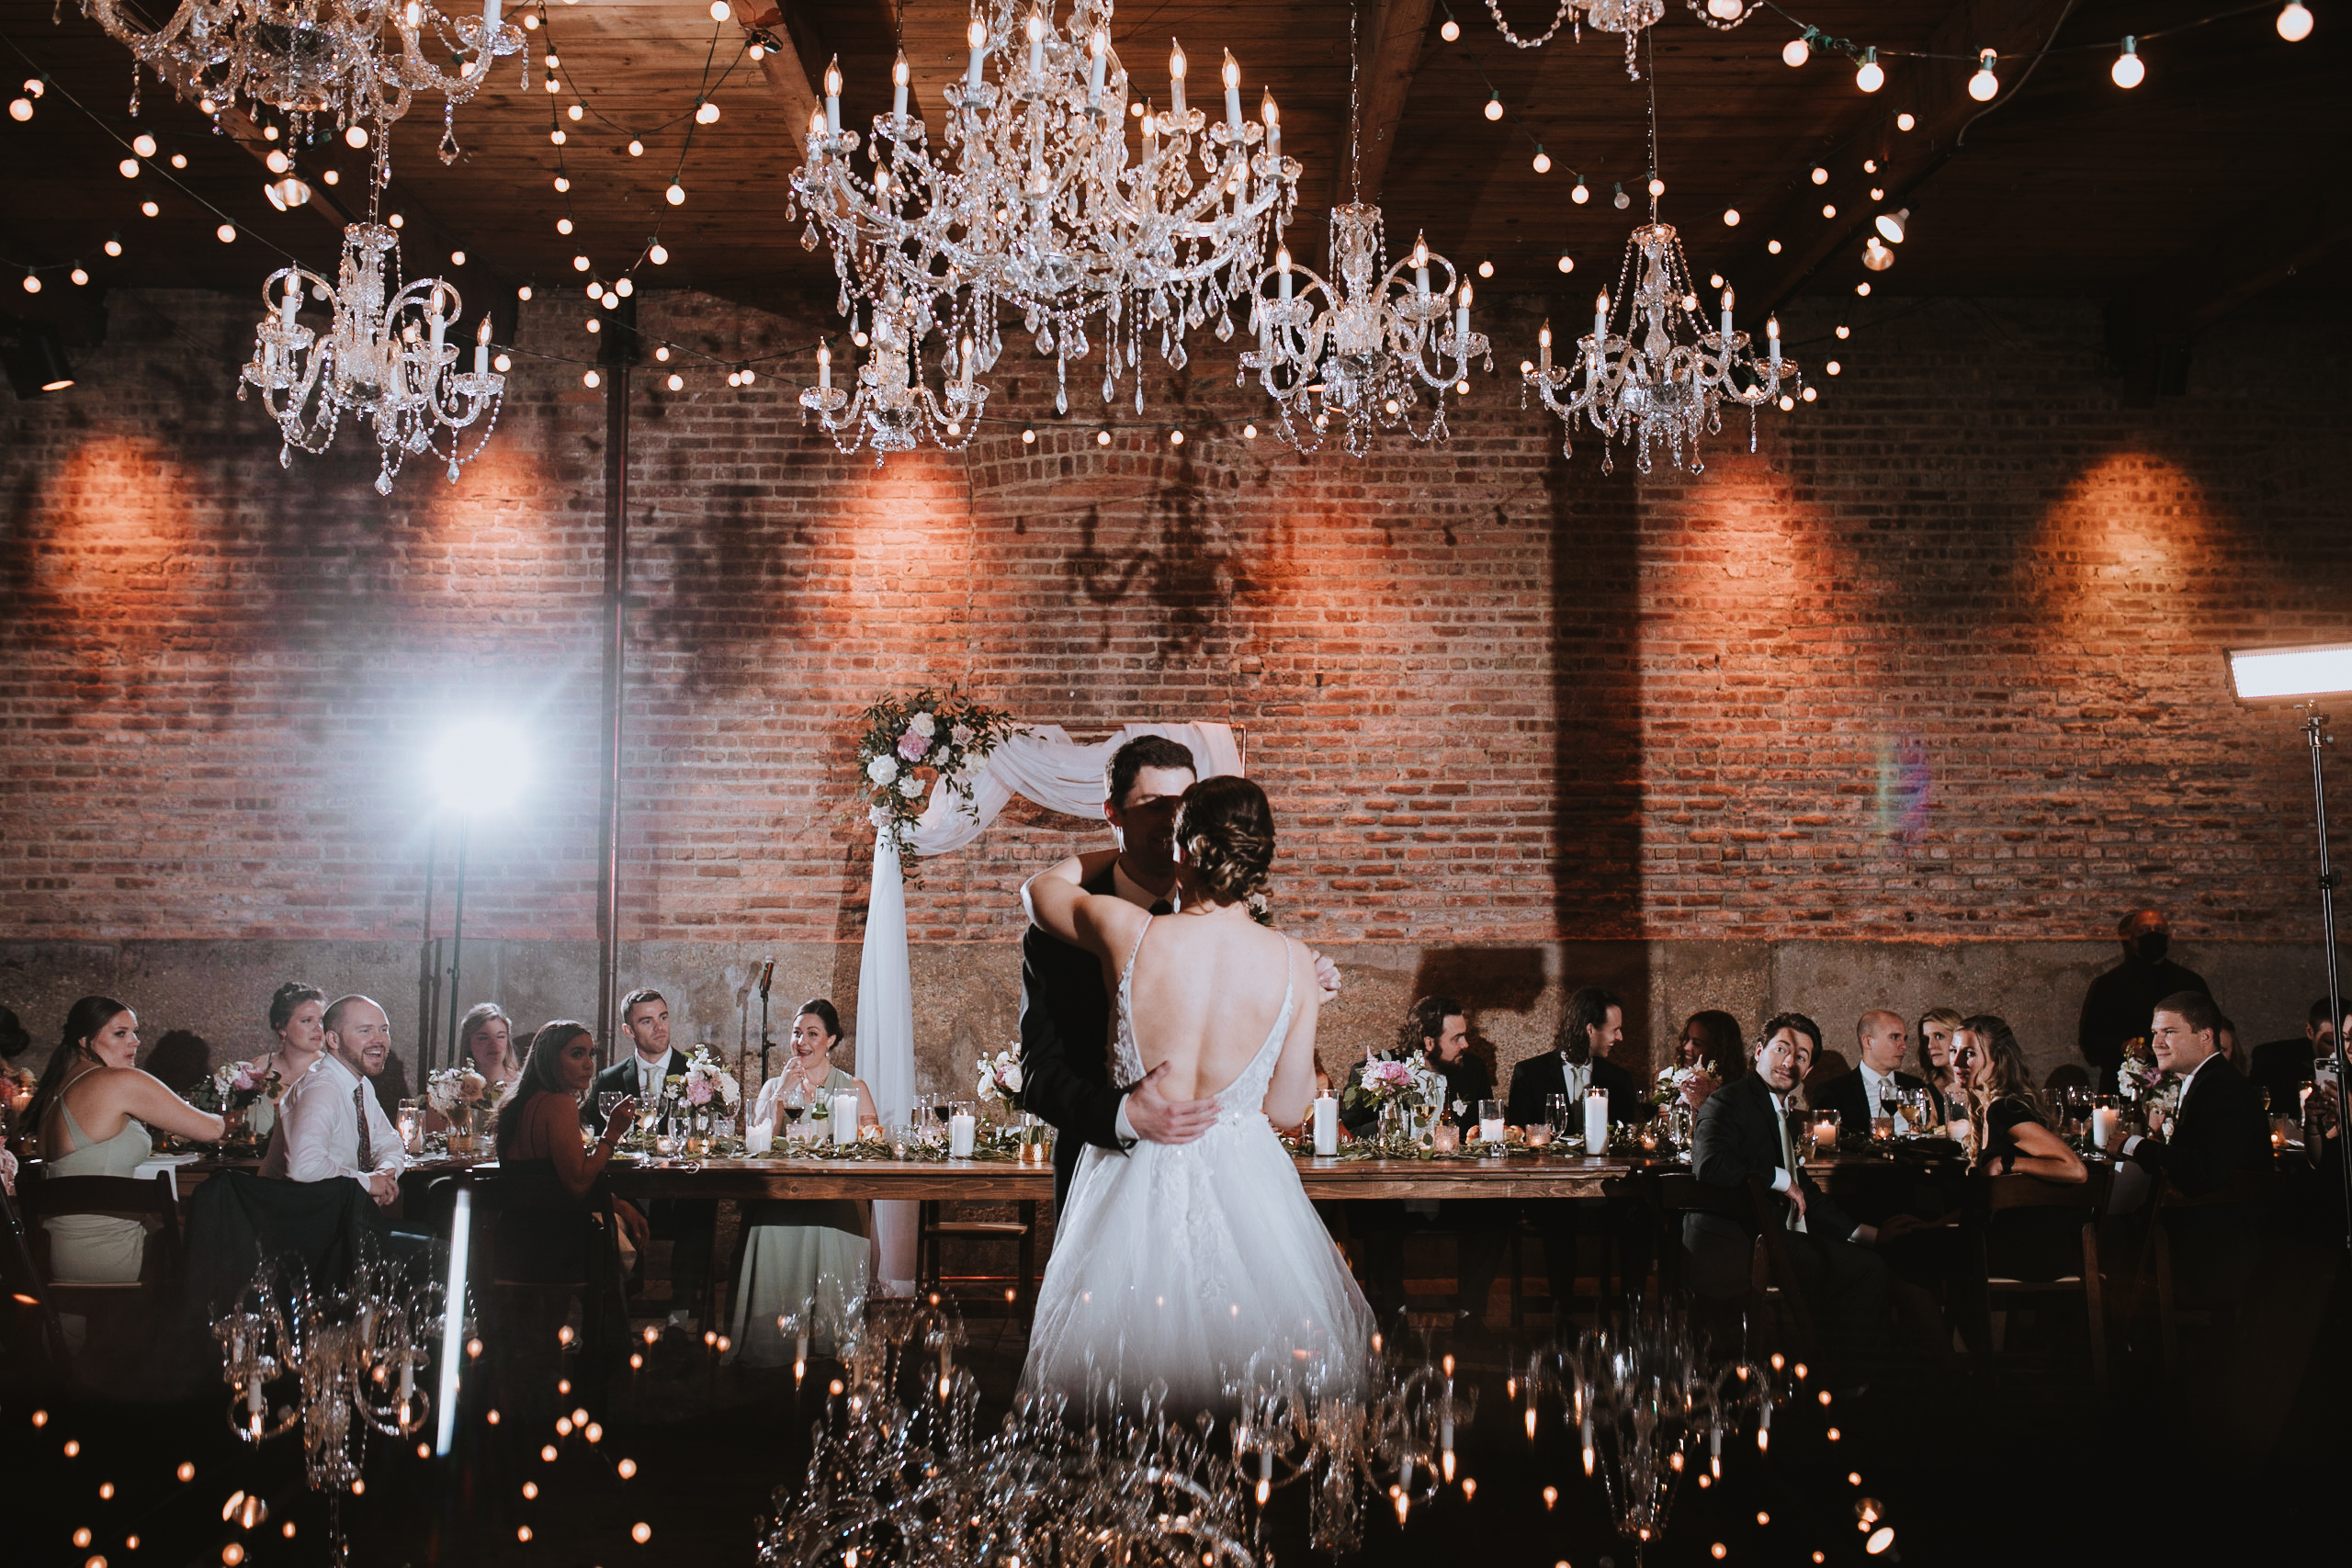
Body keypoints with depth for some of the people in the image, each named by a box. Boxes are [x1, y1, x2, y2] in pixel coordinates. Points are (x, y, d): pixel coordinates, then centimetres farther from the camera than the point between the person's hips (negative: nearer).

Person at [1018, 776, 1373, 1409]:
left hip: (1137, 1187, -1)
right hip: (1246, 1189, 1)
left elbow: (1039, 888, 10)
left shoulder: (1126, 932, -13)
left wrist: (1128, 852, 25)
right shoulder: (1293, 962, -10)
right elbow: (1287, 1109, -1)